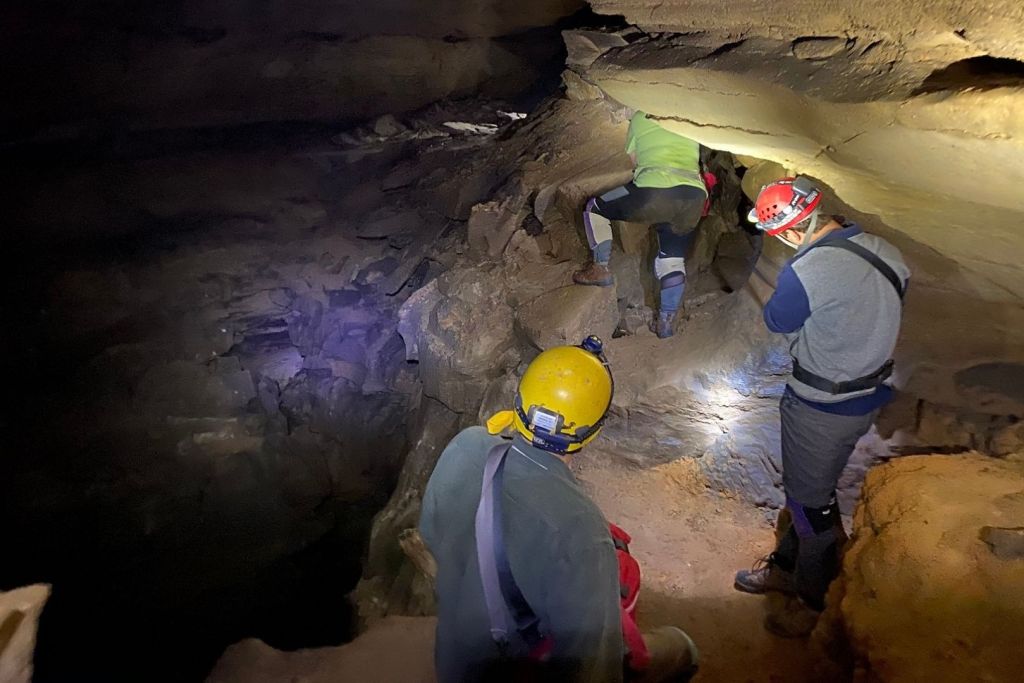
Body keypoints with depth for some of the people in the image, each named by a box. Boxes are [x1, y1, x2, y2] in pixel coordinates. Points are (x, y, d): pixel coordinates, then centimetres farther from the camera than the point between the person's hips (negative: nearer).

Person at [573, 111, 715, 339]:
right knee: (673, 260, 19)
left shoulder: (640, 118, 14)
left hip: (656, 191, -4)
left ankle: (600, 269, 15)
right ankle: (666, 322, 16)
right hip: (695, 196, 5)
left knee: (594, 209, 16)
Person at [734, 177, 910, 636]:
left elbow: (778, 323, -11)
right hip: (868, 396, 8)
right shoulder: (884, 252, -5)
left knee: (810, 502, 12)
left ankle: (815, 603, 32)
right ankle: (785, 567, 43)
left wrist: (754, 283, 3)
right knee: (812, 487, 24)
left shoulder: (807, 273, -29)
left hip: (820, 410, -8)